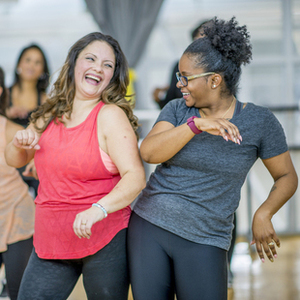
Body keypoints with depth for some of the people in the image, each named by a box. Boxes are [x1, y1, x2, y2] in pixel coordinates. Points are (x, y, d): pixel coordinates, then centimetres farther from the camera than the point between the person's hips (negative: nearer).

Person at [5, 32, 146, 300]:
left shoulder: (111, 116, -11)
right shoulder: (51, 114, 8)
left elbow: (135, 177, -21)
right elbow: (15, 160, 20)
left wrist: (97, 210, -36)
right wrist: (20, 143, -3)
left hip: (104, 240, -5)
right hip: (50, 241, 5)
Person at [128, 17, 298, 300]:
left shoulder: (259, 121, -3)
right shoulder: (177, 110, 3)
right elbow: (149, 152, -14)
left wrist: (263, 213, -14)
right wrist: (197, 124, -26)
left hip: (203, 242, -2)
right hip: (148, 225, 3)